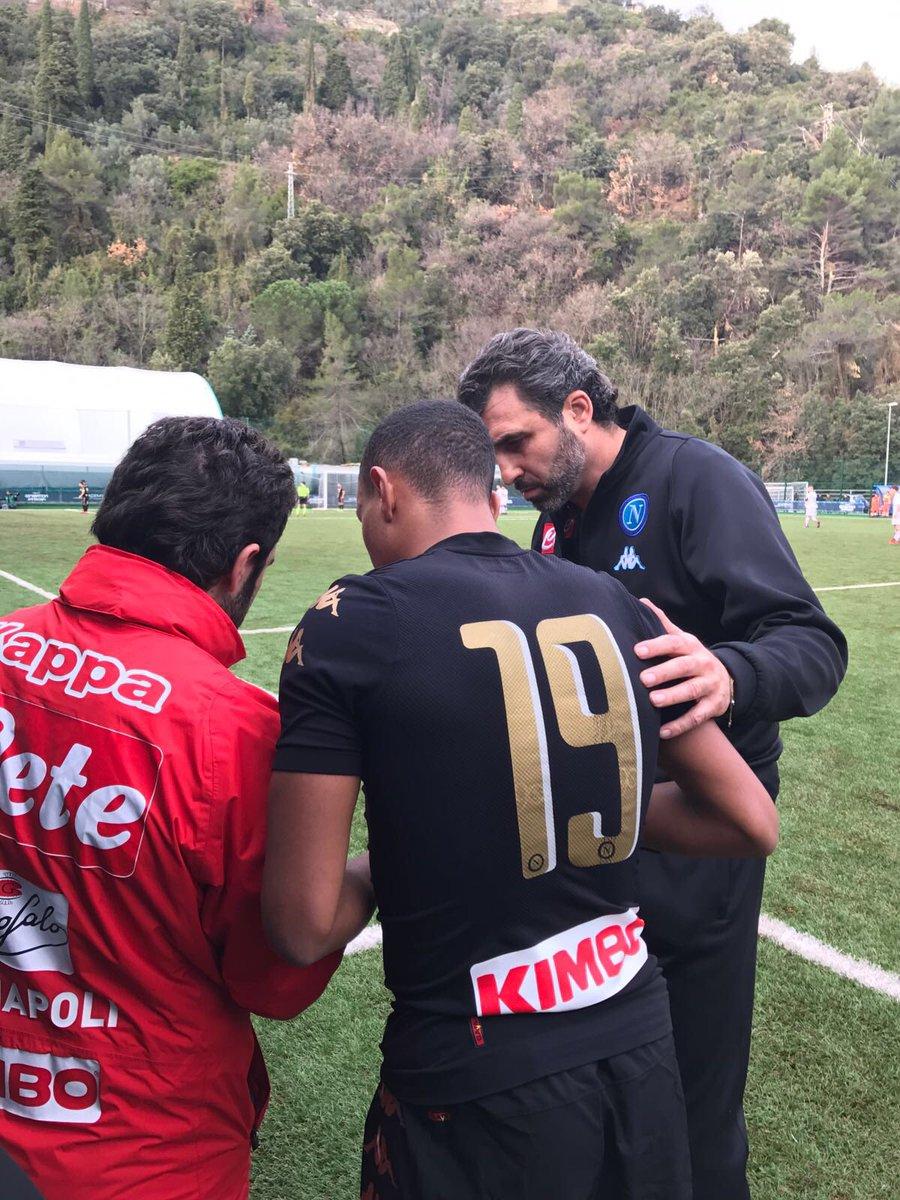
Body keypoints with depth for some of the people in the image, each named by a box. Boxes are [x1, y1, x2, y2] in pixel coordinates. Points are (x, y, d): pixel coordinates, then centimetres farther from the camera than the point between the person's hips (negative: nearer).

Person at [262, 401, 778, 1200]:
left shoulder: (350, 625, -14)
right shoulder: (614, 605, -1)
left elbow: (305, 927, -14)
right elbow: (752, 823, 6)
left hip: (475, 1087, -4)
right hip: (641, 1054, 5)